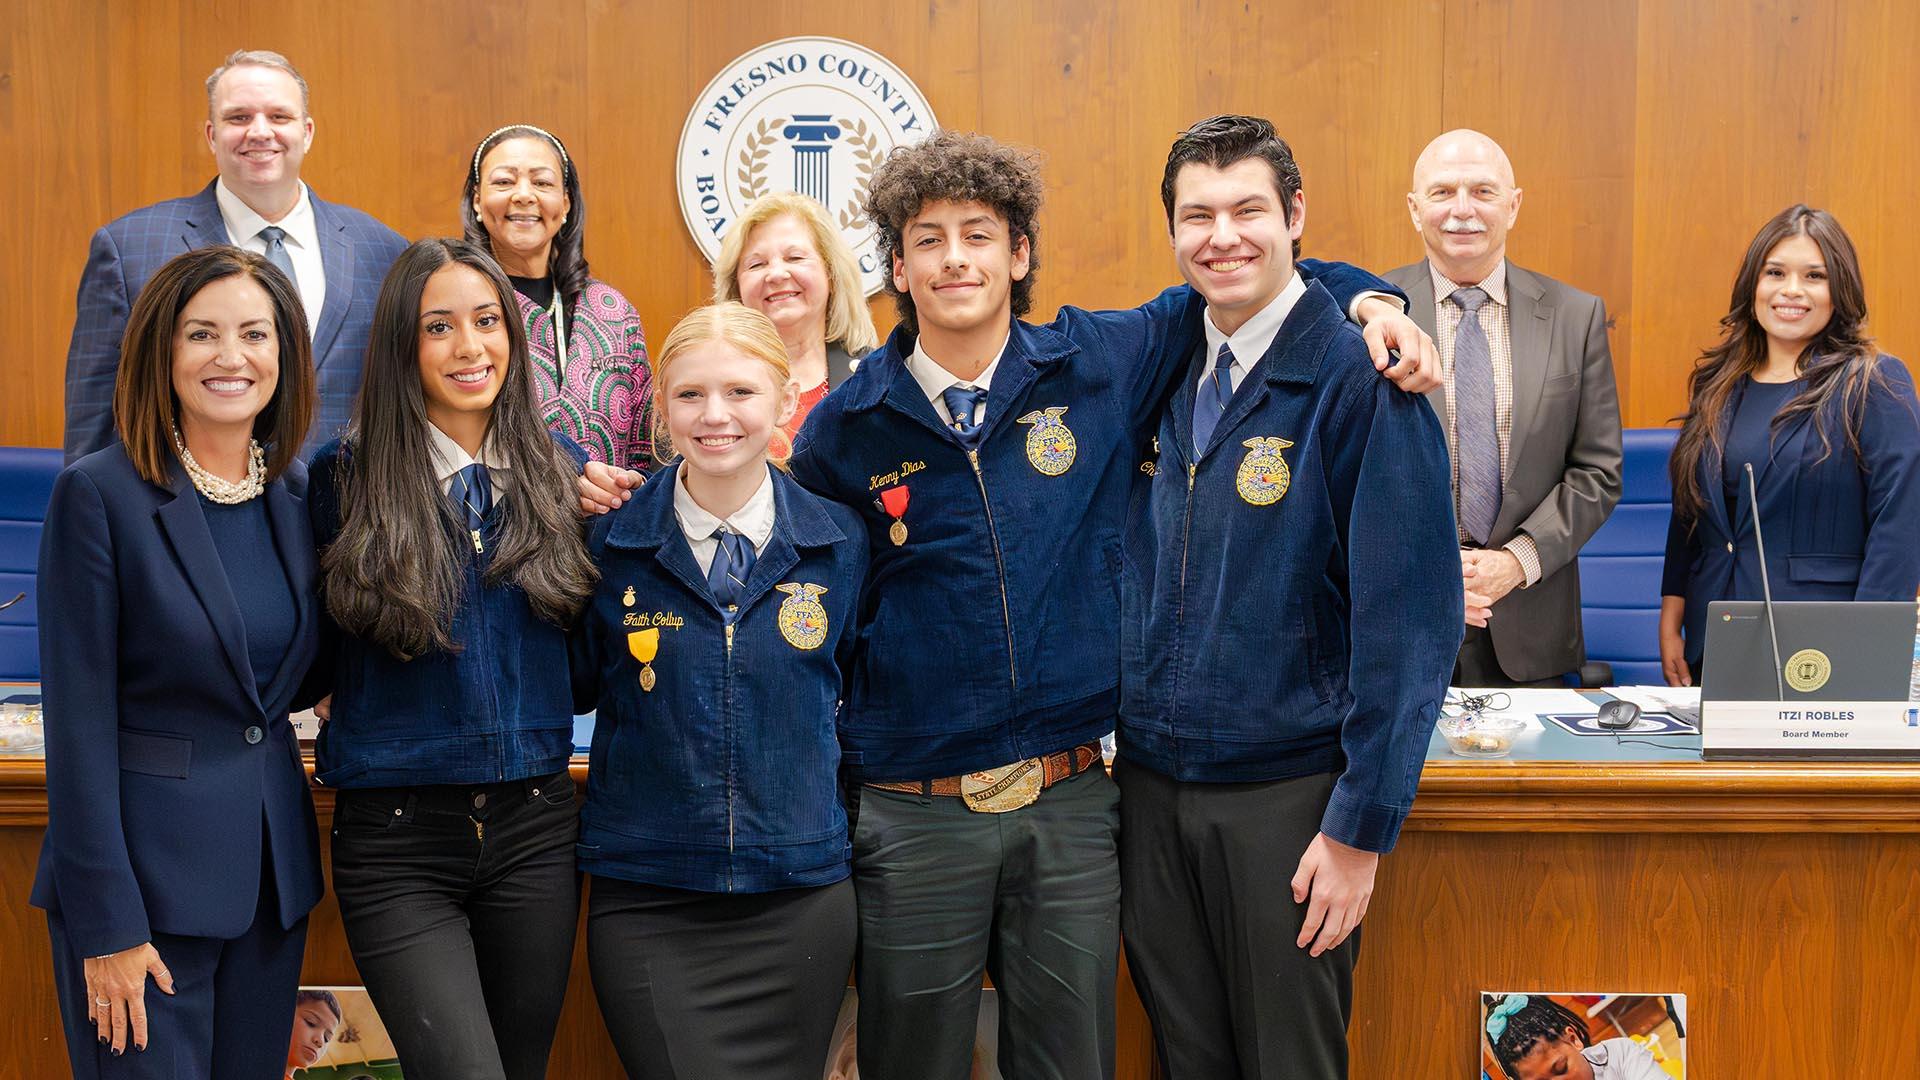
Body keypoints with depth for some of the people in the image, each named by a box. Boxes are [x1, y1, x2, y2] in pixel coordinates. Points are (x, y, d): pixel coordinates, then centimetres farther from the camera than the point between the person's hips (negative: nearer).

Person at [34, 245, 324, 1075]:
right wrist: (107, 925, -14)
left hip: (271, 876, 6)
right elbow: (79, 721, -12)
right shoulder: (99, 494, -10)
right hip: (144, 873, -5)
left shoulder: (297, 494, 6)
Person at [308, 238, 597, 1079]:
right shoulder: (345, 476, -4)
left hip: (534, 828, 3)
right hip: (395, 837, -3)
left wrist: (601, 521, 4)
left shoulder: (560, 473, 5)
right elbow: (310, 654, 5)